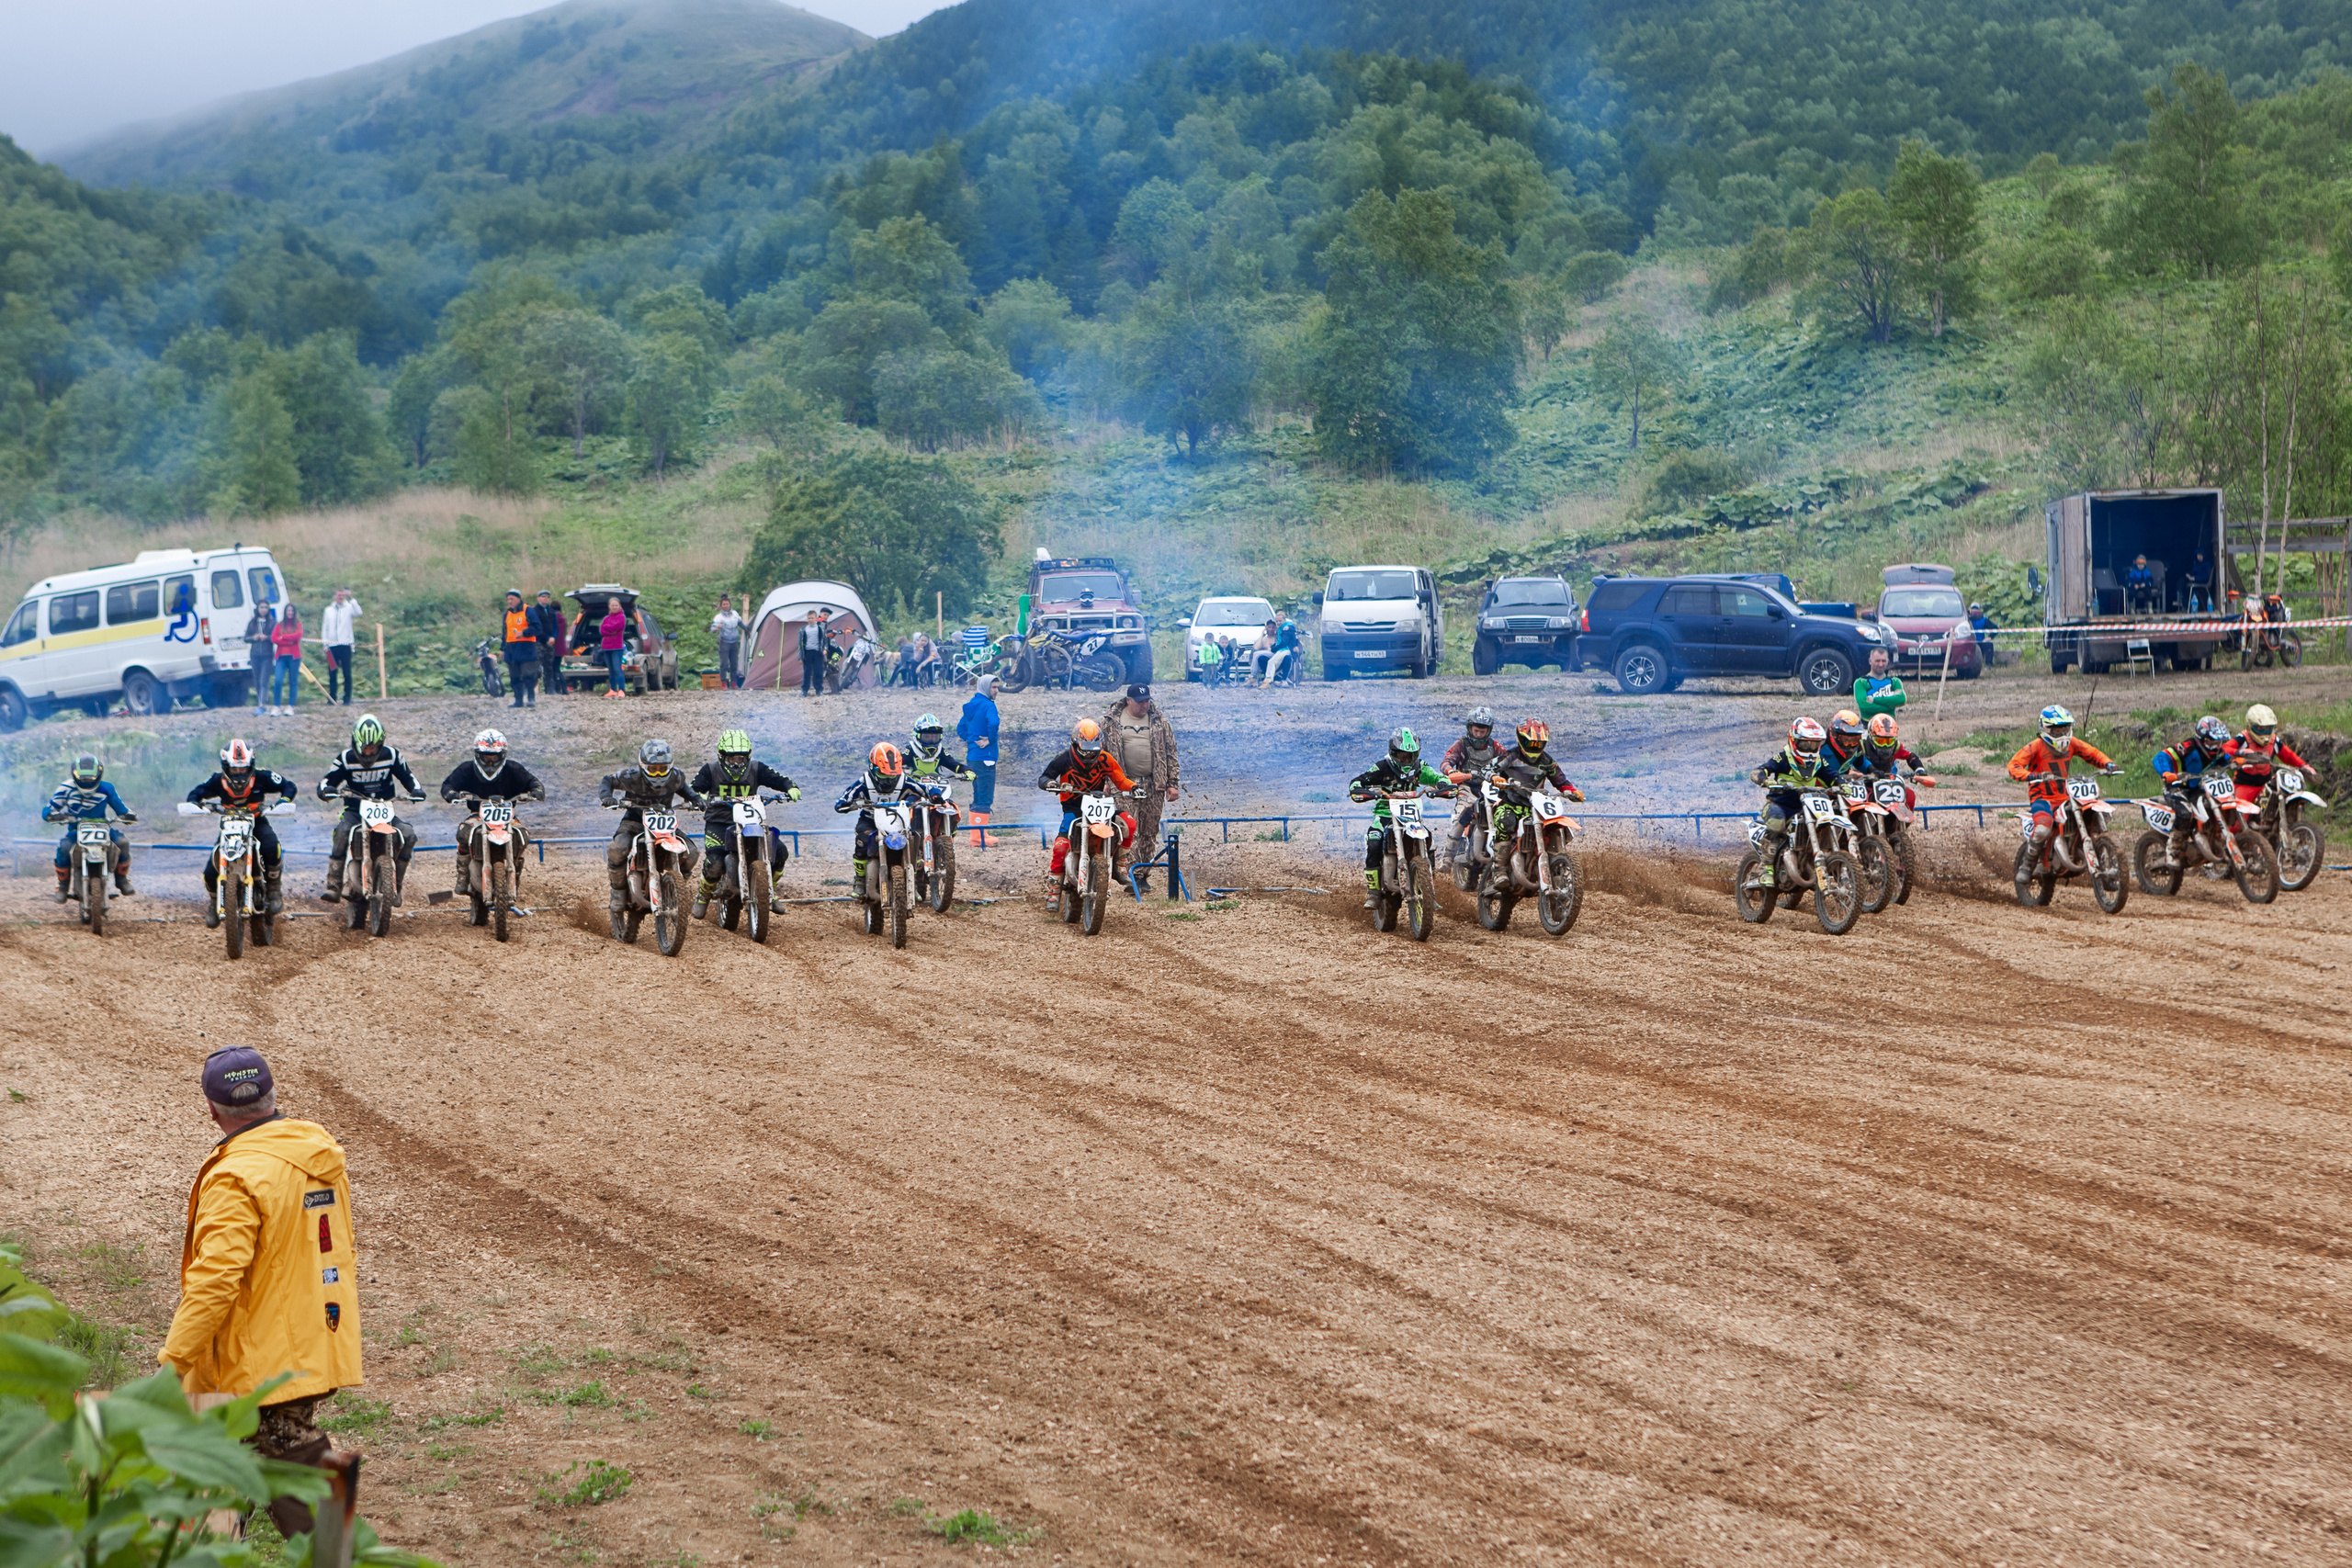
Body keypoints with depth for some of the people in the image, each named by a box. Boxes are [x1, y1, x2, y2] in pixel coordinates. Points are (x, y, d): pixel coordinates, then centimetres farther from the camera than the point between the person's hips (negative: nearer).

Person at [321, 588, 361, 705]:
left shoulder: (349, 608, 4)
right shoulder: (328, 610, 15)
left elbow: (358, 612, -18)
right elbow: (324, 628, 15)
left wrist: (351, 598, -20)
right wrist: (325, 644, 6)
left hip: (345, 645, -3)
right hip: (332, 646, 3)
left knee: (347, 673, -4)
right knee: (332, 673, 5)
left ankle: (347, 699, 0)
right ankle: (331, 698, 11)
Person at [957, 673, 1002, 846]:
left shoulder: (971, 706, 15)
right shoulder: (988, 705, -12)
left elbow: (961, 728, 23)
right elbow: (993, 723, -32)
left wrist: (973, 740, 10)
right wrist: (990, 740, -16)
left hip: (972, 757, 9)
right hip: (985, 757, -9)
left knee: (978, 798, 15)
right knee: (985, 800, -7)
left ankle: (977, 836, 19)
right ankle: (979, 838, -10)